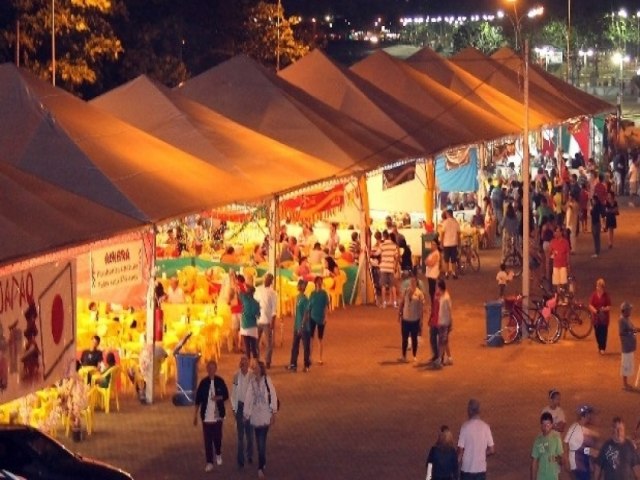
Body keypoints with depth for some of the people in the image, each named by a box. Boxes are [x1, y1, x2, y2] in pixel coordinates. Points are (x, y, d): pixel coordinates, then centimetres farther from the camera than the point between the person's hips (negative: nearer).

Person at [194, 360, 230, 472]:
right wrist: (195, 415, 1)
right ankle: (209, 462, 6)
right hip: (206, 415, 0)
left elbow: (226, 395, 6)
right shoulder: (203, 383, -1)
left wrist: (219, 397, -16)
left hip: (218, 415, 0)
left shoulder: (220, 381, 0)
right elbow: (198, 399, 3)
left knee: (217, 437, 3)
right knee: (207, 439, 0)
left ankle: (218, 454, 33)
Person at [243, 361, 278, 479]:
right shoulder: (252, 382, 2)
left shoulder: (267, 380, -7)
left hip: (265, 416, -4)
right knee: (259, 442, 11)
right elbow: (248, 398, 6)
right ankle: (262, 463, 25)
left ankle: (261, 468, -9)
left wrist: (273, 413, -8)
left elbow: (273, 396, -6)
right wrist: (246, 414, 9)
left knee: (262, 442, -10)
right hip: (255, 415, 4)